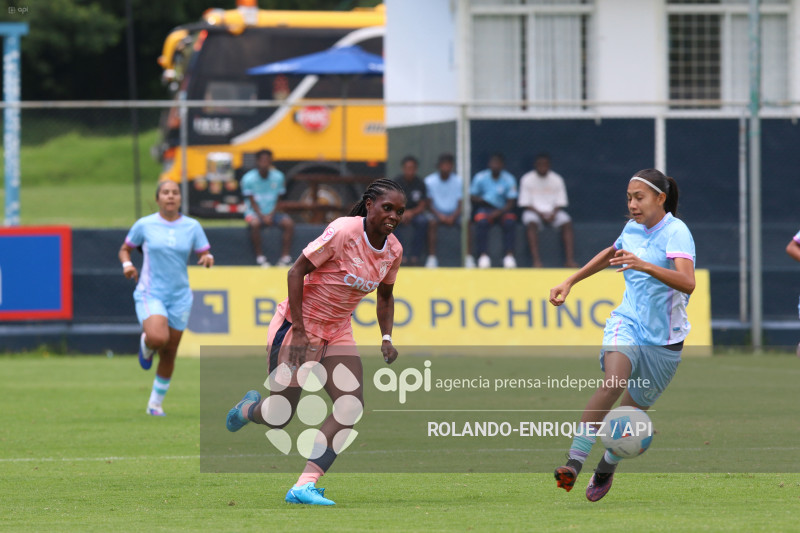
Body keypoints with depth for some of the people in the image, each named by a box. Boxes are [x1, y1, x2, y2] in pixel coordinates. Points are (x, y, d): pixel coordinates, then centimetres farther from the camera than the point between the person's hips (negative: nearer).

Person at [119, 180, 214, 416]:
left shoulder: (192, 227, 1)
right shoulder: (144, 225, -2)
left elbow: (205, 254, 5)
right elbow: (125, 249, 10)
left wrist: (208, 259, -18)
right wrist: (127, 264, -11)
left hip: (180, 297, 3)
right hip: (150, 293, -3)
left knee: (169, 352, 7)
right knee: (158, 338, -29)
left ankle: (156, 403, 23)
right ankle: (146, 343, 10)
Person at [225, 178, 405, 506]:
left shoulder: (393, 250, -1)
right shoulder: (344, 231, -23)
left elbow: (385, 296, 18)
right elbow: (297, 271, -19)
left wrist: (386, 338, 3)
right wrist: (299, 330, -21)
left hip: (337, 331, 6)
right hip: (300, 323, -6)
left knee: (351, 406, -15)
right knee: (278, 417, -6)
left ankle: (304, 485, -16)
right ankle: (248, 408, 34)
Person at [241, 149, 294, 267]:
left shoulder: (278, 177, 1)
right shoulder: (248, 178, -7)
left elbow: (279, 200, 4)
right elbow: (252, 202, -7)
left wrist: (271, 215, -13)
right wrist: (262, 216, -21)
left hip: (272, 213, 3)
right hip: (255, 213, -3)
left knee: (288, 222, -25)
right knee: (254, 223, -37)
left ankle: (285, 256, -20)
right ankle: (260, 257, -28)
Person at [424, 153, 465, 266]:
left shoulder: (458, 180, -1)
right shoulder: (430, 180, -4)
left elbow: (461, 204, -2)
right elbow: (429, 204, -4)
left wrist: (453, 216, -21)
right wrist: (439, 215, -21)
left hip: (453, 213, 1)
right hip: (437, 212, -1)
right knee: (432, 223, -34)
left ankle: (469, 258, -26)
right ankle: (432, 257, -33)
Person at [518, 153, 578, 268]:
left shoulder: (557, 180, 6)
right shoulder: (527, 180, 0)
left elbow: (560, 203, 6)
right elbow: (525, 204, -3)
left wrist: (553, 214, -15)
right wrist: (540, 214, -18)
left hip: (553, 212, 2)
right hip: (533, 211, -2)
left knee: (567, 223, -27)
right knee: (531, 224, -36)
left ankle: (569, 260, -33)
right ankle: (536, 260, -42)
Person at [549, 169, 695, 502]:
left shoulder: (676, 232, -14)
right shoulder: (632, 229, 5)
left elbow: (687, 283, -31)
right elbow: (611, 254, 29)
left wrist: (645, 265, -44)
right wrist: (570, 282, 29)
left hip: (664, 338, -3)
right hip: (627, 324, 3)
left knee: (632, 412, 8)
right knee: (613, 384, -27)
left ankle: (605, 471, 36)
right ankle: (574, 464, -35)